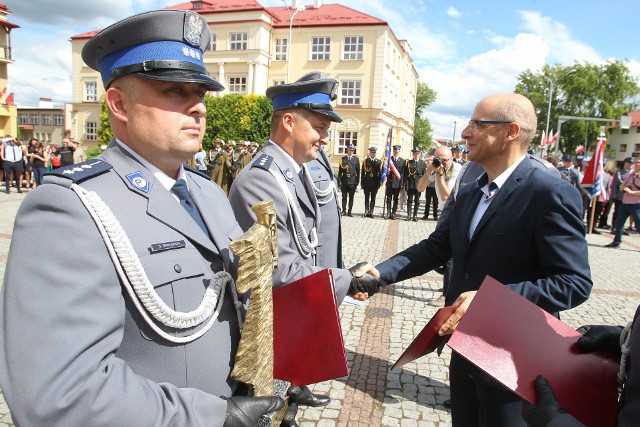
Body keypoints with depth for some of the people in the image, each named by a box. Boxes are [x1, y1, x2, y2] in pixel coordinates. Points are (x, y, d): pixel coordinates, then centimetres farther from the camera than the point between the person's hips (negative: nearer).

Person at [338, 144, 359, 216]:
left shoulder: (356, 159, 6)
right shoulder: (343, 159, 7)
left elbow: (358, 171, 4)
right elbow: (340, 171, 5)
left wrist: (357, 181, -2)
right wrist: (339, 180, -2)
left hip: (352, 181, 0)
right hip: (344, 181, 0)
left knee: (351, 197, 4)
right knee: (344, 197, 5)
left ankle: (349, 211, 10)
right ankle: (344, 211, 12)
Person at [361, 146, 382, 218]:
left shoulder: (379, 162, 6)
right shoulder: (365, 161, 6)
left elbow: (380, 172, 1)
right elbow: (363, 173, 5)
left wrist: (379, 182, -7)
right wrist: (362, 183, 1)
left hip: (375, 183, 0)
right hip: (367, 183, 0)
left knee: (373, 198, 3)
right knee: (367, 198, 4)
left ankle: (371, 212, 7)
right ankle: (366, 212, 8)